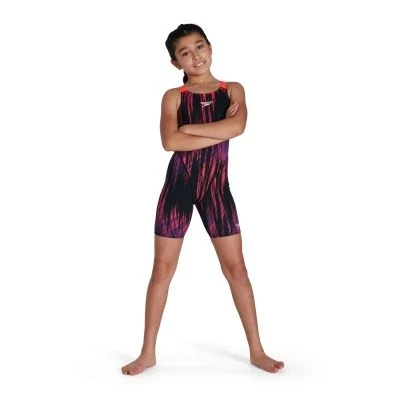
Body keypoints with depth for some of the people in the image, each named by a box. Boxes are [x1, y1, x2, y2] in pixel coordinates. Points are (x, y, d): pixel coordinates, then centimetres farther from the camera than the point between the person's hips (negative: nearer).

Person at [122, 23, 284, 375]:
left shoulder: (233, 90, 6)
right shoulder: (173, 96, 1)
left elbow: (238, 126, -15)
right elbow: (170, 141, -16)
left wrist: (190, 128, -13)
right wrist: (220, 131, -15)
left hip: (216, 186, 1)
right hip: (178, 184, 0)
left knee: (236, 267, 4)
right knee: (163, 268, 4)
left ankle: (256, 350, 15)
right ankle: (148, 352, 16)